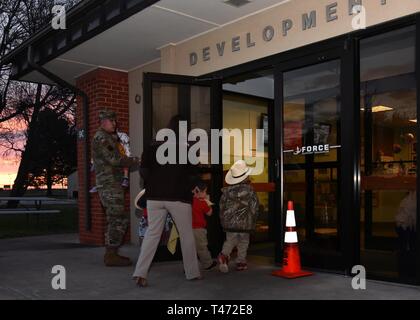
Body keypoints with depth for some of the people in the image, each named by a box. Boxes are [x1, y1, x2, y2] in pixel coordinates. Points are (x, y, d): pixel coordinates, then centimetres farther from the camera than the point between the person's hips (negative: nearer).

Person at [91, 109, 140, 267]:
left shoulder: (107, 137, 23)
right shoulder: (101, 138, -10)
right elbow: (115, 159, -19)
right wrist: (135, 160, -13)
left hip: (108, 185, 10)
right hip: (110, 185, -10)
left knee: (118, 219, 13)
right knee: (117, 220, -8)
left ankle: (110, 253, 19)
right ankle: (111, 255, -4)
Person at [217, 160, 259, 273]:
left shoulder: (227, 191, -1)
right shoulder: (250, 191, -10)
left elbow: (222, 207, 6)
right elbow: (254, 209, -6)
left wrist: (223, 221, 17)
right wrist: (253, 223, 9)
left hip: (230, 222, 2)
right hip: (245, 222, -2)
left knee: (230, 241, 15)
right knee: (243, 243, 13)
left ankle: (224, 255, -6)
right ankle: (241, 262, 18)